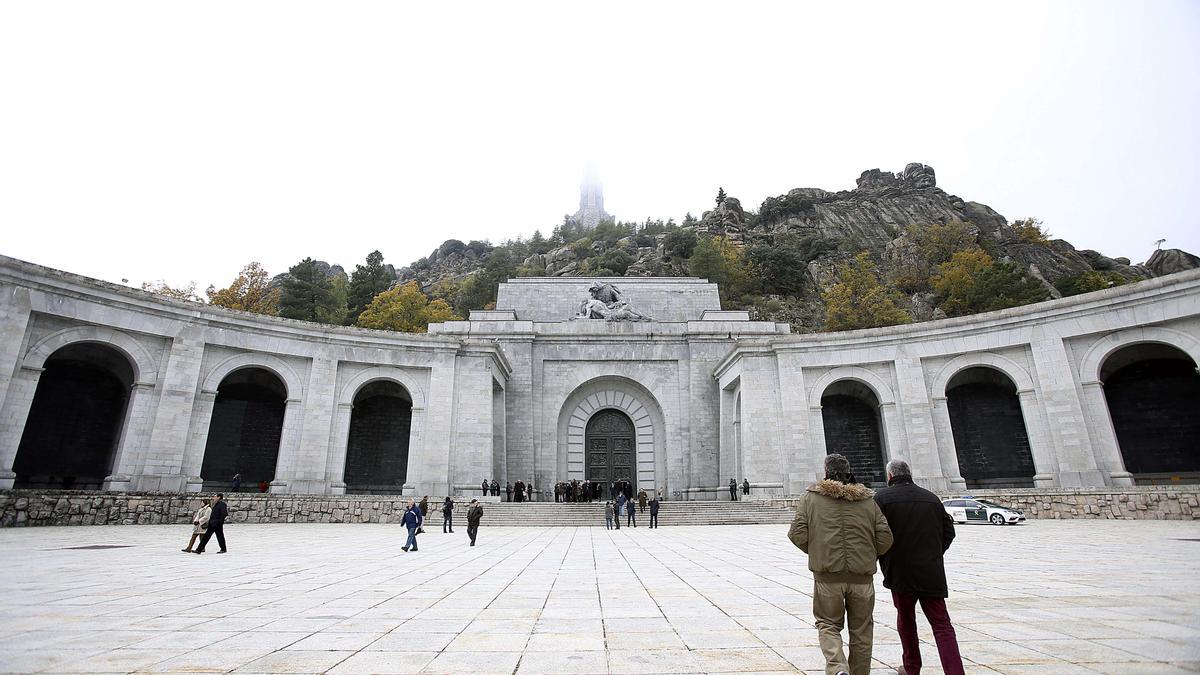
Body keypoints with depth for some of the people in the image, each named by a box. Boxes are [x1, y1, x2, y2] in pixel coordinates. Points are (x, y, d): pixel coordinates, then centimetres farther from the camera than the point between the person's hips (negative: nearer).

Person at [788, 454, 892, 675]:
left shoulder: (810, 497, -1)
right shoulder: (868, 500, 6)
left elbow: (797, 534, -7)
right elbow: (885, 538, 2)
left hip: (827, 575, -2)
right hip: (862, 575, 2)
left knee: (828, 624, 12)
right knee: (861, 628, 18)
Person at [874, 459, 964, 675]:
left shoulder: (882, 497, -6)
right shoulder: (931, 498, 9)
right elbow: (949, 531, 12)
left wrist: (884, 562, 5)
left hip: (900, 572, -3)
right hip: (932, 573, 3)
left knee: (905, 619, 17)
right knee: (941, 624, 5)